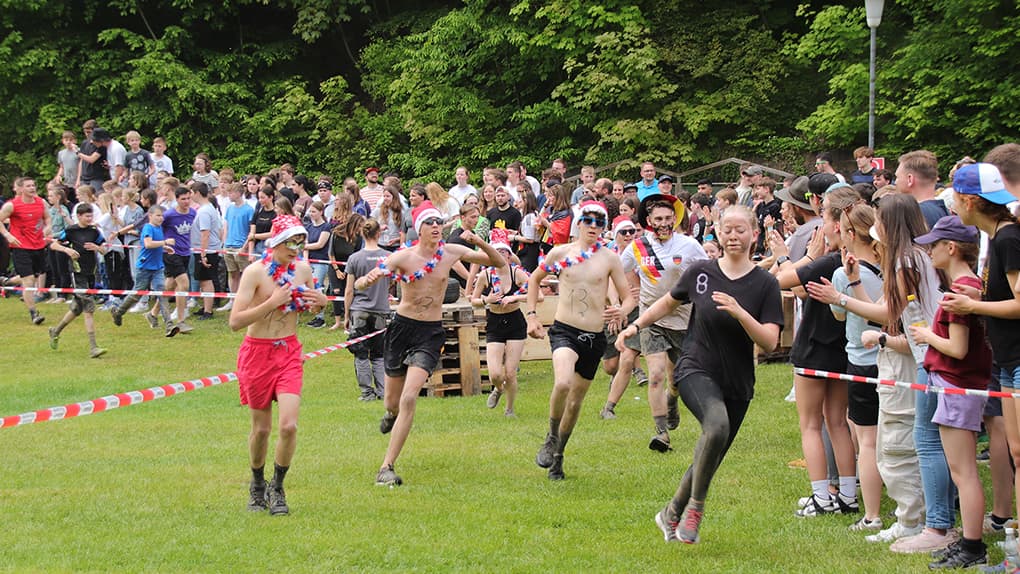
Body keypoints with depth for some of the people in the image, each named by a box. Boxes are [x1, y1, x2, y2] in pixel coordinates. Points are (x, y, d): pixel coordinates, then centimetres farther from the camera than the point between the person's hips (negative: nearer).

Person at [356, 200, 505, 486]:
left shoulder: (451, 253, -4)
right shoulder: (403, 257, -11)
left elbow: (498, 262, 3)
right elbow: (358, 285, -15)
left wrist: (478, 242, -17)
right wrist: (369, 279, -41)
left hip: (431, 333, 0)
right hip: (402, 326, 0)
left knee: (409, 399, -17)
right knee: (393, 401, 13)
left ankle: (387, 466, -15)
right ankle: (392, 413, 54)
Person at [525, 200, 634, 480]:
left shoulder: (610, 259, 1)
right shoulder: (561, 253, 2)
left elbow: (628, 297, 4)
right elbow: (535, 279, 17)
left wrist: (621, 312, -19)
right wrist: (531, 315, 8)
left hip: (594, 337, 2)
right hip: (564, 331, -2)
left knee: (575, 402, 11)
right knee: (562, 383, -30)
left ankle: (558, 456, 31)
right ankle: (551, 439, -6)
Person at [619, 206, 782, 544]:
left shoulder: (765, 284, -4)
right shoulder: (701, 272, 0)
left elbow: (770, 342, -11)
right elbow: (668, 302, 19)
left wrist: (739, 313, -24)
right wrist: (636, 326, 12)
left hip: (737, 385, 2)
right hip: (696, 371, -2)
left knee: (709, 460, 9)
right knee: (717, 425, -32)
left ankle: (672, 515, 34)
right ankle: (695, 505, -15)